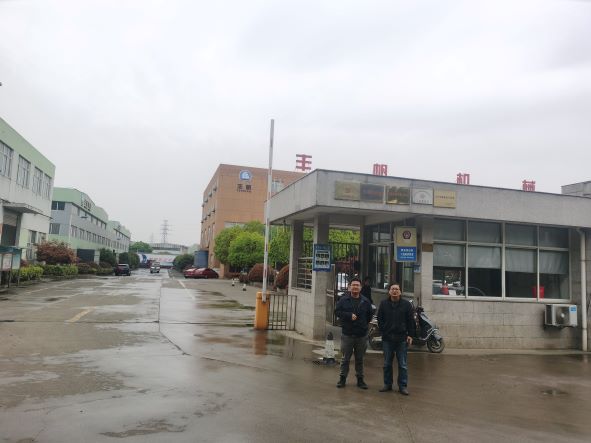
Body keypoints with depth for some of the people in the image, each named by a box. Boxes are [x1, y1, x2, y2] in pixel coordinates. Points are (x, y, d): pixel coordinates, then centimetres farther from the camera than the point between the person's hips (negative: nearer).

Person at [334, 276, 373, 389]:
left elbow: (369, 316, 12)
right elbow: (337, 311, -6)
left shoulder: (365, 301, 3)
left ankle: (360, 379, 23)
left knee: (359, 359, 12)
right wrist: (349, 315, -15)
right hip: (347, 334, -1)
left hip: (361, 335, 2)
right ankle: (342, 378, 19)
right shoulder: (344, 300, -2)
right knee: (345, 359, 7)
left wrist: (363, 325, 5)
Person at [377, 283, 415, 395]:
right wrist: (383, 331, -2)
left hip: (402, 338, -1)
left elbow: (410, 321, 2)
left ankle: (403, 386, 12)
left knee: (402, 364, 4)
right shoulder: (383, 304, 5)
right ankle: (387, 384, 22)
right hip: (387, 338, 2)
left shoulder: (406, 304, 1)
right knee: (387, 363, 10)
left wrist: (410, 335, -3)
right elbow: (380, 319, 9)